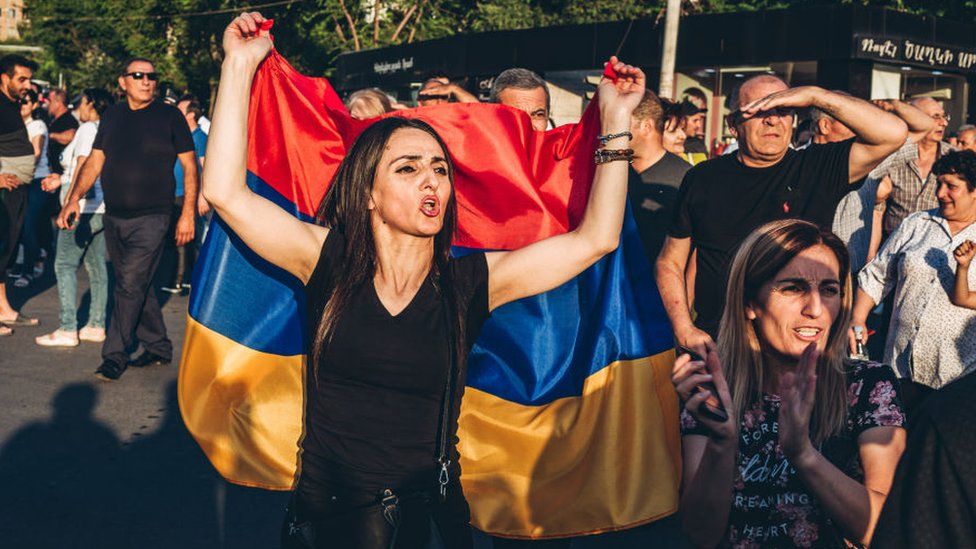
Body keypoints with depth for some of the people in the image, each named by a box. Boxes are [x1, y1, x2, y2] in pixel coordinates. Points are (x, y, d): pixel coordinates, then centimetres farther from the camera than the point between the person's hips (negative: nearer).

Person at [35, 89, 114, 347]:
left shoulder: (88, 128, -9)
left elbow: (83, 165, -20)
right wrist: (62, 180, 26)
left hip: (85, 208, -9)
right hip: (103, 208, 9)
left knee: (65, 265, -5)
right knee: (96, 265, 10)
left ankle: (68, 330, -9)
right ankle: (96, 326, 12)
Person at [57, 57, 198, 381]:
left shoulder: (169, 116, -3)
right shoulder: (112, 116, 9)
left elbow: (190, 165, -2)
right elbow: (95, 161, 9)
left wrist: (188, 213, -8)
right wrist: (74, 199, -4)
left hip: (151, 218, -5)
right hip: (114, 218, 5)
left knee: (131, 285, -10)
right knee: (137, 285, 12)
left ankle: (115, 355, -2)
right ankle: (158, 348, 25)